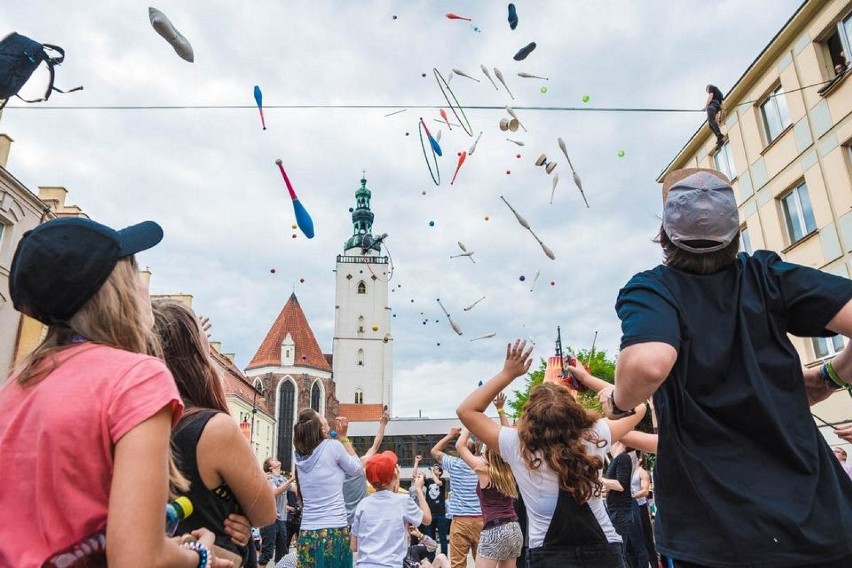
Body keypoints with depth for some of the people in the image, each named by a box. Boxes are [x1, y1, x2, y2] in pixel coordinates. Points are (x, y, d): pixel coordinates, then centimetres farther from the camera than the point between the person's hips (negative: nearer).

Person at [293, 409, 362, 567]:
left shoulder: (300, 455, 4)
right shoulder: (333, 446, -11)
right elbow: (355, 468, 4)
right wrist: (343, 437, 6)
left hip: (307, 533, 5)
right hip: (334, 531, -5)